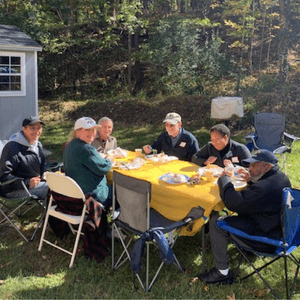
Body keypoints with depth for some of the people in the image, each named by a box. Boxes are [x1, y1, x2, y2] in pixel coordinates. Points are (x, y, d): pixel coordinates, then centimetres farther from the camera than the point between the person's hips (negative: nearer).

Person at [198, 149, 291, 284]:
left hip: (266, 241, -10)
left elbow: (233, 203, -27)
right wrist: (250, 180, 4)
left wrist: (224, 179, -12)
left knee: (216, 222, -9)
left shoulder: (264, 188, -31)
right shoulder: (282, 178, 1)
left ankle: (222, 273, 3)